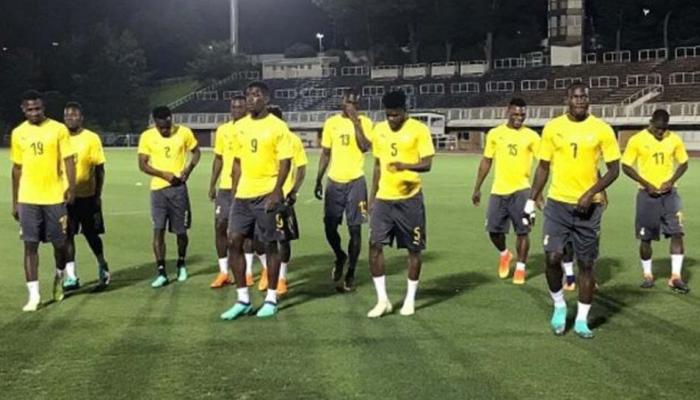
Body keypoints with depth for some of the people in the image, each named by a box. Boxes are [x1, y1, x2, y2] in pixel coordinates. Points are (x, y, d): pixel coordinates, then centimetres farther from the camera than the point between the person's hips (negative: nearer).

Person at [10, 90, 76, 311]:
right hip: (28, 199, 2)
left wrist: (72, 186, -19)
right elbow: (17, 168, 12)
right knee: (30, 245, -2)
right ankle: (34, 295, 1)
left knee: (59, 243, 8)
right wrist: (14, 202, 12)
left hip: (55, 197, -2)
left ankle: (59, 279, 37)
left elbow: (68, 160, -4)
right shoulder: (18, 133, 7)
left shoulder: (58, 129, -2)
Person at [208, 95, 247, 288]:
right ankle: (223, 272, 11)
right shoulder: (222, 130, 8)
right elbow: (218, 159, 15)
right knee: (220, 226, 2)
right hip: (225, 187, 4)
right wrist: (212, 185, 10)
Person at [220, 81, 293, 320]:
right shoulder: (240, 126, 10)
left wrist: (276, 192, -18)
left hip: (267, 195, -6)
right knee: (234, 242, 1)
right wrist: (234, 190, 11)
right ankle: (243, 300, 11)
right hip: (243, 195, 6)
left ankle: (271, 299, 15)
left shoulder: (277, 126, -7)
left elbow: (285, 161, -9)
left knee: (270, 245, 3)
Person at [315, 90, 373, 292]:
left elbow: (365, 147, -18)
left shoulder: (364, 122, -1)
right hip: (334, 181, 3)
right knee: (329, 226, 4)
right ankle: (340, 256, 34)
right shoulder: (331, 123, 7)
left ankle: (350, 274, 10)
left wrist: (355, 121, -17)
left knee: (354, 229, -1)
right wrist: (318, 180, 9)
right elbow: (325, 154, 12)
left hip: (355, 181, -3)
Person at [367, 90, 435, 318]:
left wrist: (406, 166, -31)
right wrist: (372, 196, 15)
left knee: (414, 249, 5)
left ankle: (410, 299, 20)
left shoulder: (419, 130, -8)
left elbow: (427, 164, -12)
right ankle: (382, 300, 4)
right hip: (383, 199, 4)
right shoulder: (379, 130, 8)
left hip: (410, 199, -4)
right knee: (375, 246, -5)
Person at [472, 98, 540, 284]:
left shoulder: (531, 136, -2)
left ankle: (520, 267, 17)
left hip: (521, 190, -2)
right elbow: (486, 162, 11)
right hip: (498, 190, 2)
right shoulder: (495, 133, 4)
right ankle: (504, 254, 33)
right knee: (494, 230, 4)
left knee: (522, 231, 0)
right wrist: (477, 188, 10)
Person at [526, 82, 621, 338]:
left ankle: (582, 320, 18)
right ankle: (559, 306, 16)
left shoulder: (602, 129, -3)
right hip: (557, 203, 1)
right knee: (552, 257, -9)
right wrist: (531, 201, 4)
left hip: (588, 206, 0)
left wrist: (591, 194, -15)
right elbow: (543, 167, 8)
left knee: (586, 263, 5)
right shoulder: (552, 127, 1)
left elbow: (614, 169, -1)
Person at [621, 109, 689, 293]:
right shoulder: (637, 140, -8)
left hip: (669, 193, 2)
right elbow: (626, 166, -5)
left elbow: (683, 163, 9)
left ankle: (675, 277, -3)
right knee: (646, 237, 6)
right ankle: (647, 274, 22)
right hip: (647, 194, -2)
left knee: (677, 233, -9)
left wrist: (672, 180, -8)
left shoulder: (675, 139, -1)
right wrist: (646, 184, -13)